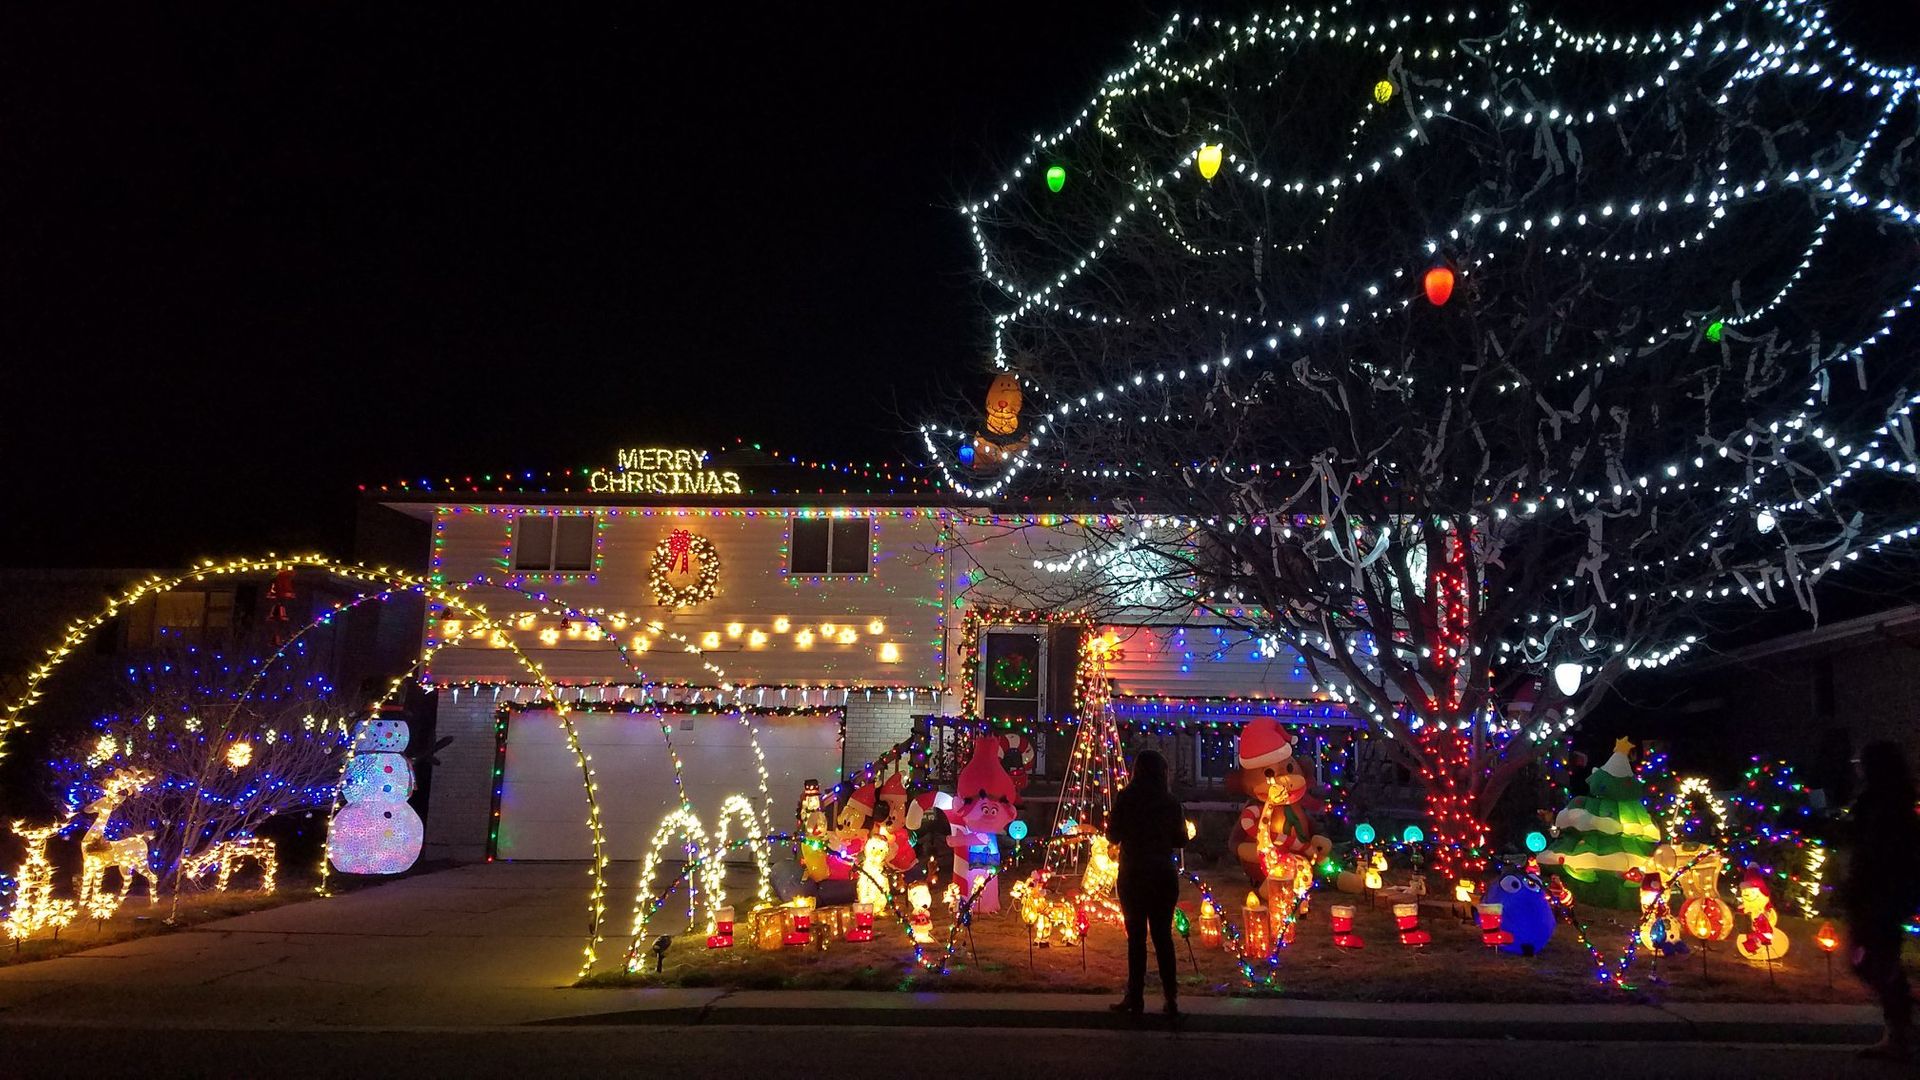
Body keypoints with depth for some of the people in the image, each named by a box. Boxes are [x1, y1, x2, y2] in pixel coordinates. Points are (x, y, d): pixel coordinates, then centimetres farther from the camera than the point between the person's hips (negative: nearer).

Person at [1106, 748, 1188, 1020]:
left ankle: (1135, 998, 8)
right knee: (1163, 936, 9)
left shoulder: (1126, 797, -8)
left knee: (1136, 936, 5)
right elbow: (1181, 840, 6)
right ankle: (1171, 999, 7)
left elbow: (1113, 836, -4)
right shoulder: (1171, 801, -1)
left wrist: (1110, 821, 16)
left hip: (1133, 875, -2)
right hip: (1165, 875, 2)